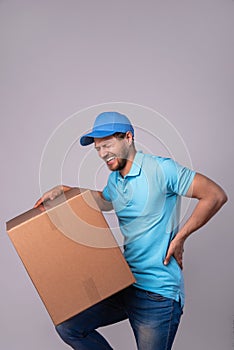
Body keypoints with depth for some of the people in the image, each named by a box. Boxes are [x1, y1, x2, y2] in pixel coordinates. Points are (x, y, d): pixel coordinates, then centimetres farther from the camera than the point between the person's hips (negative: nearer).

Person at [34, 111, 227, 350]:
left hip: (158, 293, -7)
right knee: (67, 326, 8)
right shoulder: (114, 180, 10)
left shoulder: (160, 169, -14)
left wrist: (180, 237, -15)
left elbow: (216, 195, -14)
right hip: (123, 283, 8)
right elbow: (104, 201, 34)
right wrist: (65, 190, 19)